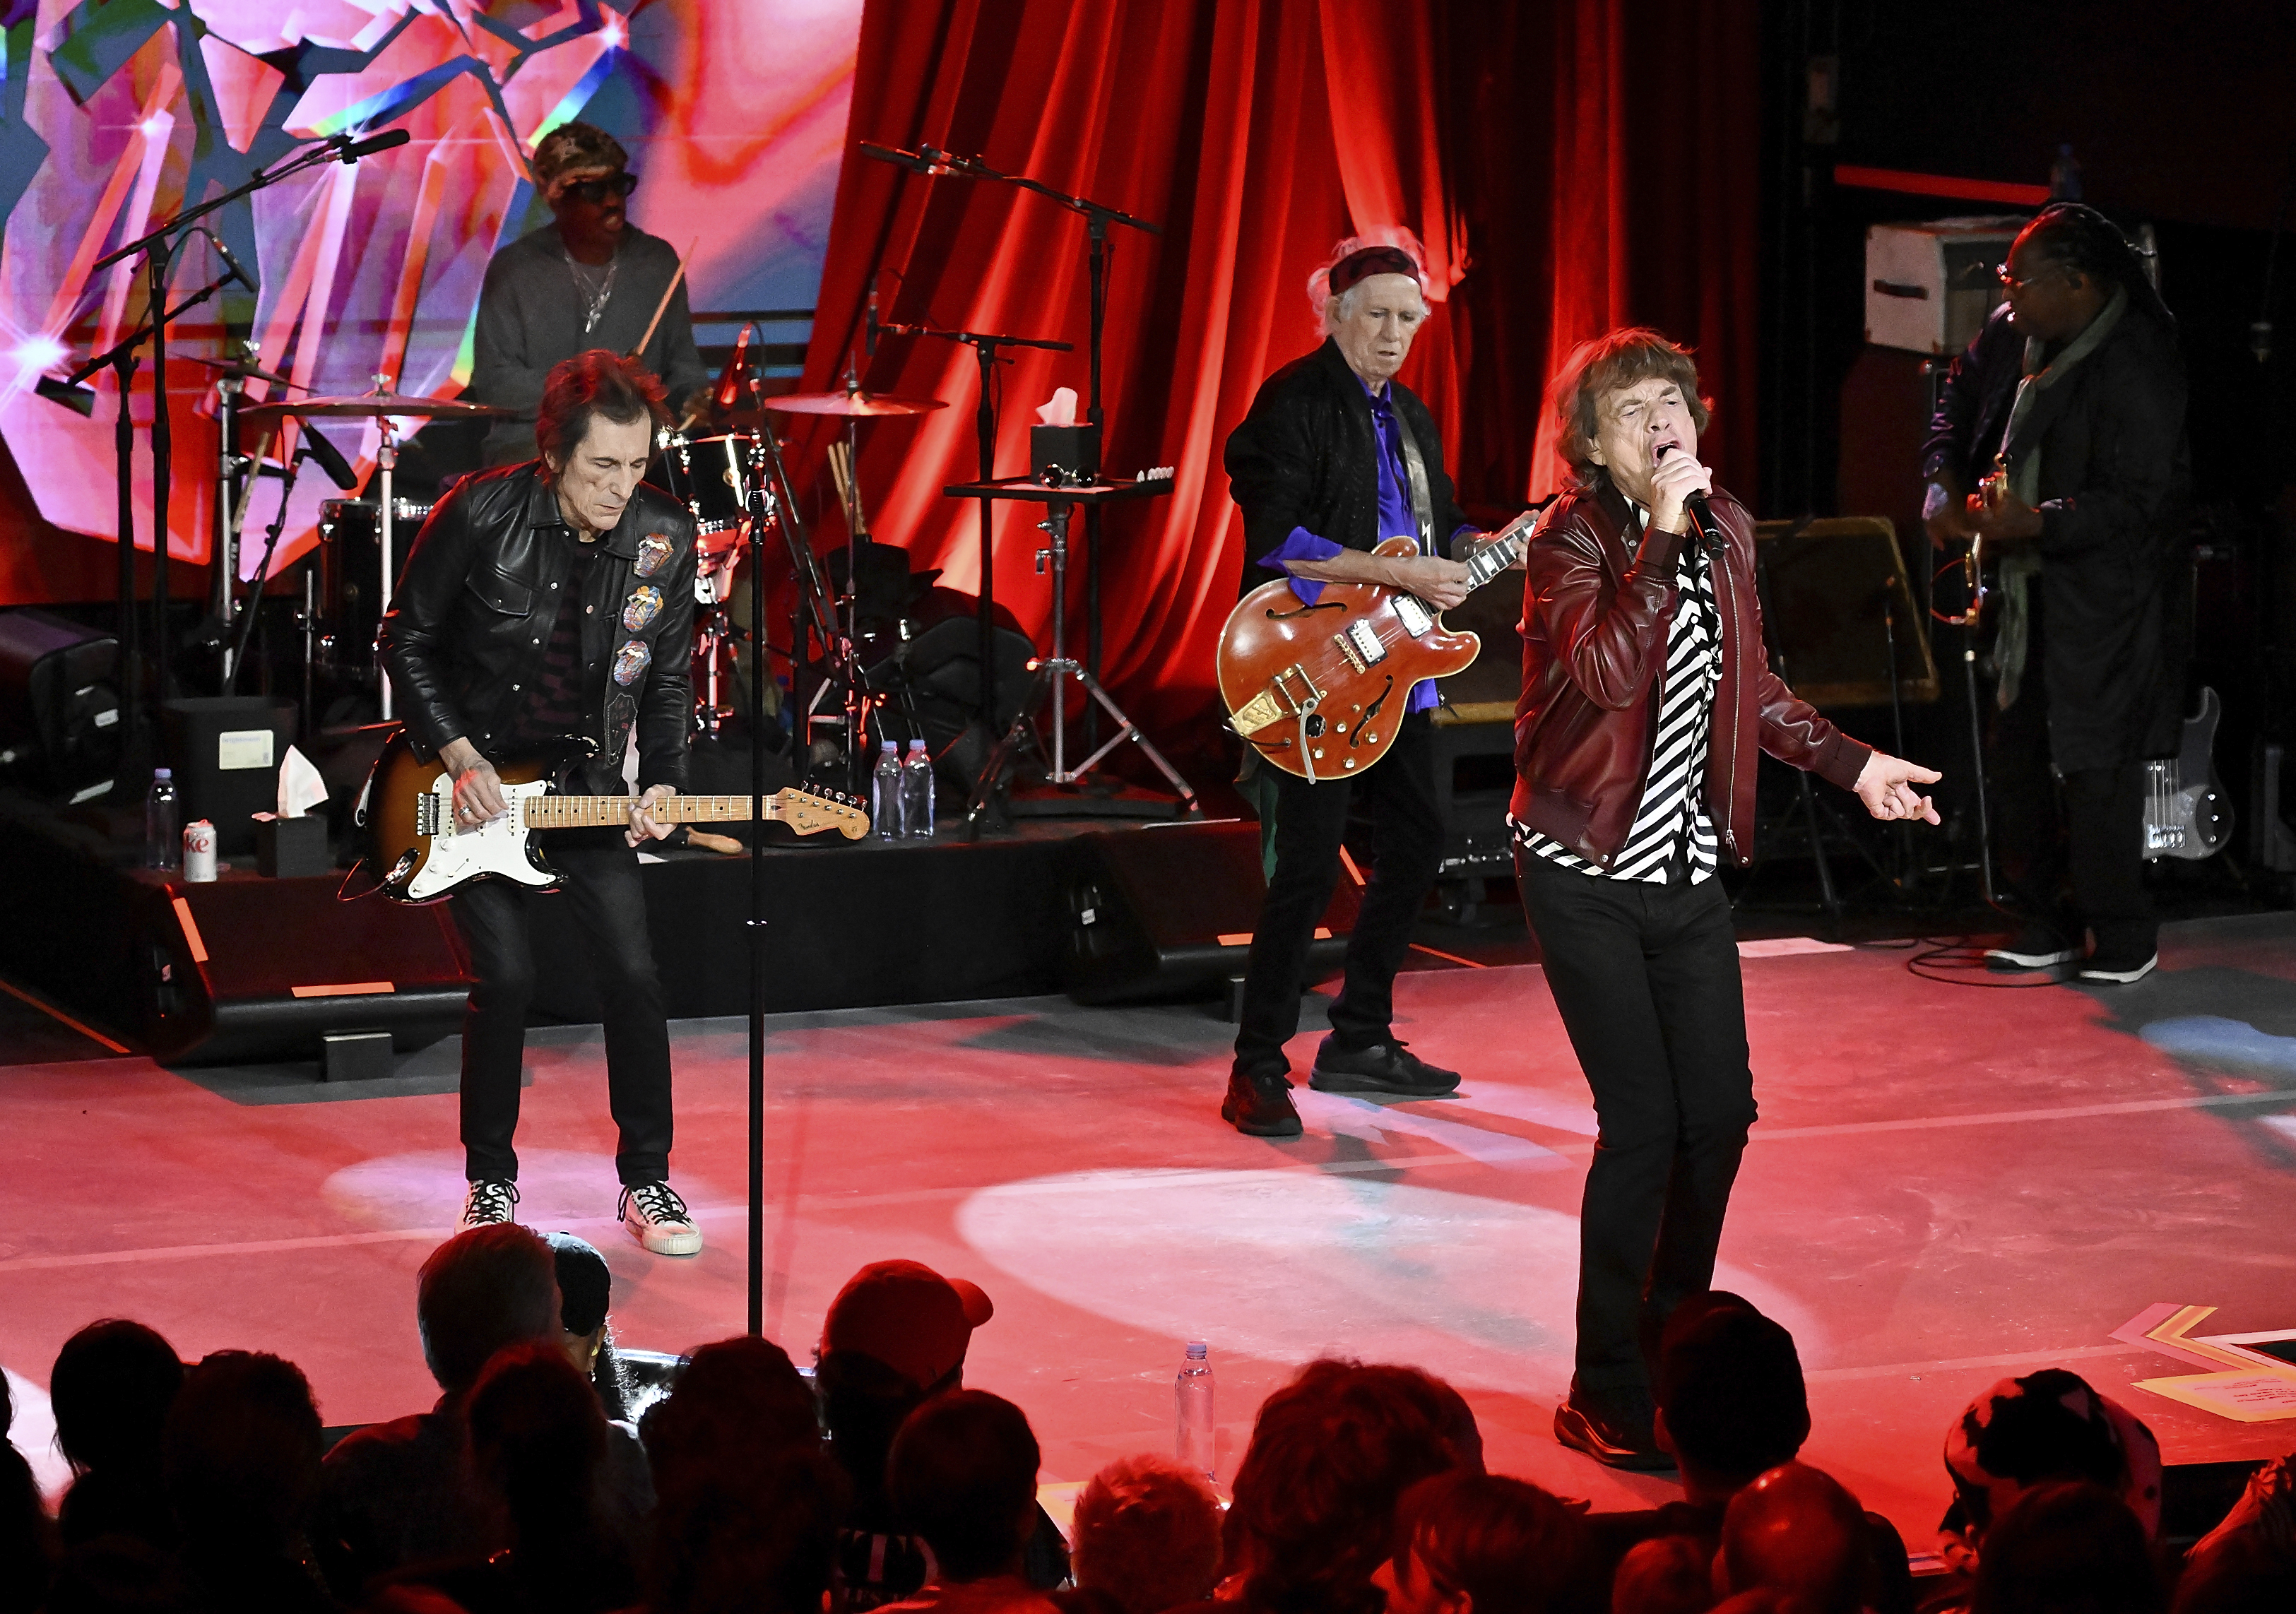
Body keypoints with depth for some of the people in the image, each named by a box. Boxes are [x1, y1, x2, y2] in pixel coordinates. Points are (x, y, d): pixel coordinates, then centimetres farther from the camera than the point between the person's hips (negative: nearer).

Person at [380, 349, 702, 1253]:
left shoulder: (666, 540, -8)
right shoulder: (480, 516, -17)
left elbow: (666, 683, 4)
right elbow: (408, 641, -6)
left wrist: (660, 784, -12)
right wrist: (460, 760, -13)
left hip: (586, 790, 3)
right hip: (476, 780, -3)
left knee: (632, 975, -6)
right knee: (505, 978, -11)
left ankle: (645, 1180, 10)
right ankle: (490, 1182, 8)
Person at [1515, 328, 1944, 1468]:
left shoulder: (1725, 530, 5)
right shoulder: (1571, 539, -14)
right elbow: (1609, 669, -33)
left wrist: (1851, 763, 21)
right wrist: (1663, 531, -31)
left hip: (1689, 871, 6)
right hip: (1587, 874, -6)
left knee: (1720, 1113, 6)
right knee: (1643, 1126, -8)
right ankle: (1607, 1400, 4)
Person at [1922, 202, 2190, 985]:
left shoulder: (2138, 368, -22)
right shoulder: (2014, 330, 3)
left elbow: (2137, 503, -23)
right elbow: (1963, 393, 22)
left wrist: (2036, 525, -31)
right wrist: (1944, 478, 5)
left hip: (2103, 592, -8)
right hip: (2027, 587, 8)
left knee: (2093, 764, -7)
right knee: (2014, 755, 11)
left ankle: (2123, 936, 7)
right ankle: (2046, 921, 23)